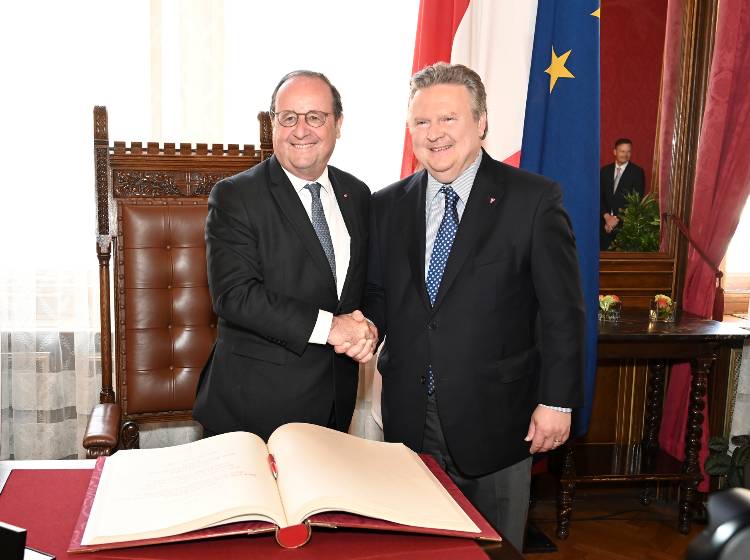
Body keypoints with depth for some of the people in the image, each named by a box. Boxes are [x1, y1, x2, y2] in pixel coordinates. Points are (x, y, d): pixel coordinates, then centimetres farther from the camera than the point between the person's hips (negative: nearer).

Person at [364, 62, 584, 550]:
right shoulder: (387, 206, 5)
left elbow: (563, 309, -7)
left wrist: (558, 400, -8)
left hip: (494, 416, -3)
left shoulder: (533, 199, -8)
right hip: (409, 416, 4)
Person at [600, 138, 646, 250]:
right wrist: (607, 216, -7)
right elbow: (599, 196, 8)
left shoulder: (637, 172, 0)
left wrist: (618, 218, -10)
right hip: (606, 222, 3)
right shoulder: (605, 170, 11)